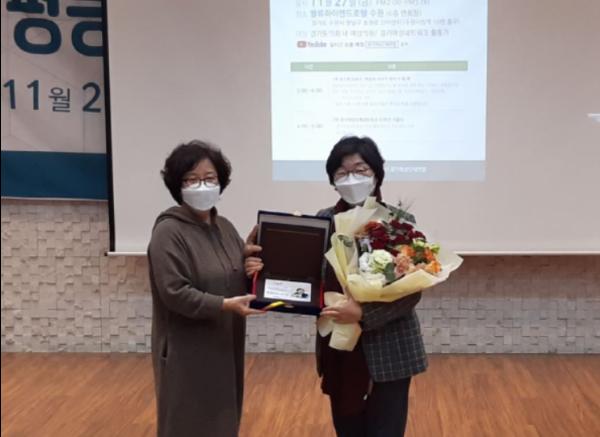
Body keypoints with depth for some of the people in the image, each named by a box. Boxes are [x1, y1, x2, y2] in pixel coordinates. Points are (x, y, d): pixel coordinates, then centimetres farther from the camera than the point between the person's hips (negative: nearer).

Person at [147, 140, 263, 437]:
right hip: (187, 353, -7)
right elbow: (174, 292, -21)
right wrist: (224, 305, -28)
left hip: (224, 347, 7)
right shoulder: (169, 232, -14)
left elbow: (238, 279, 14)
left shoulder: (225, 227, 9)